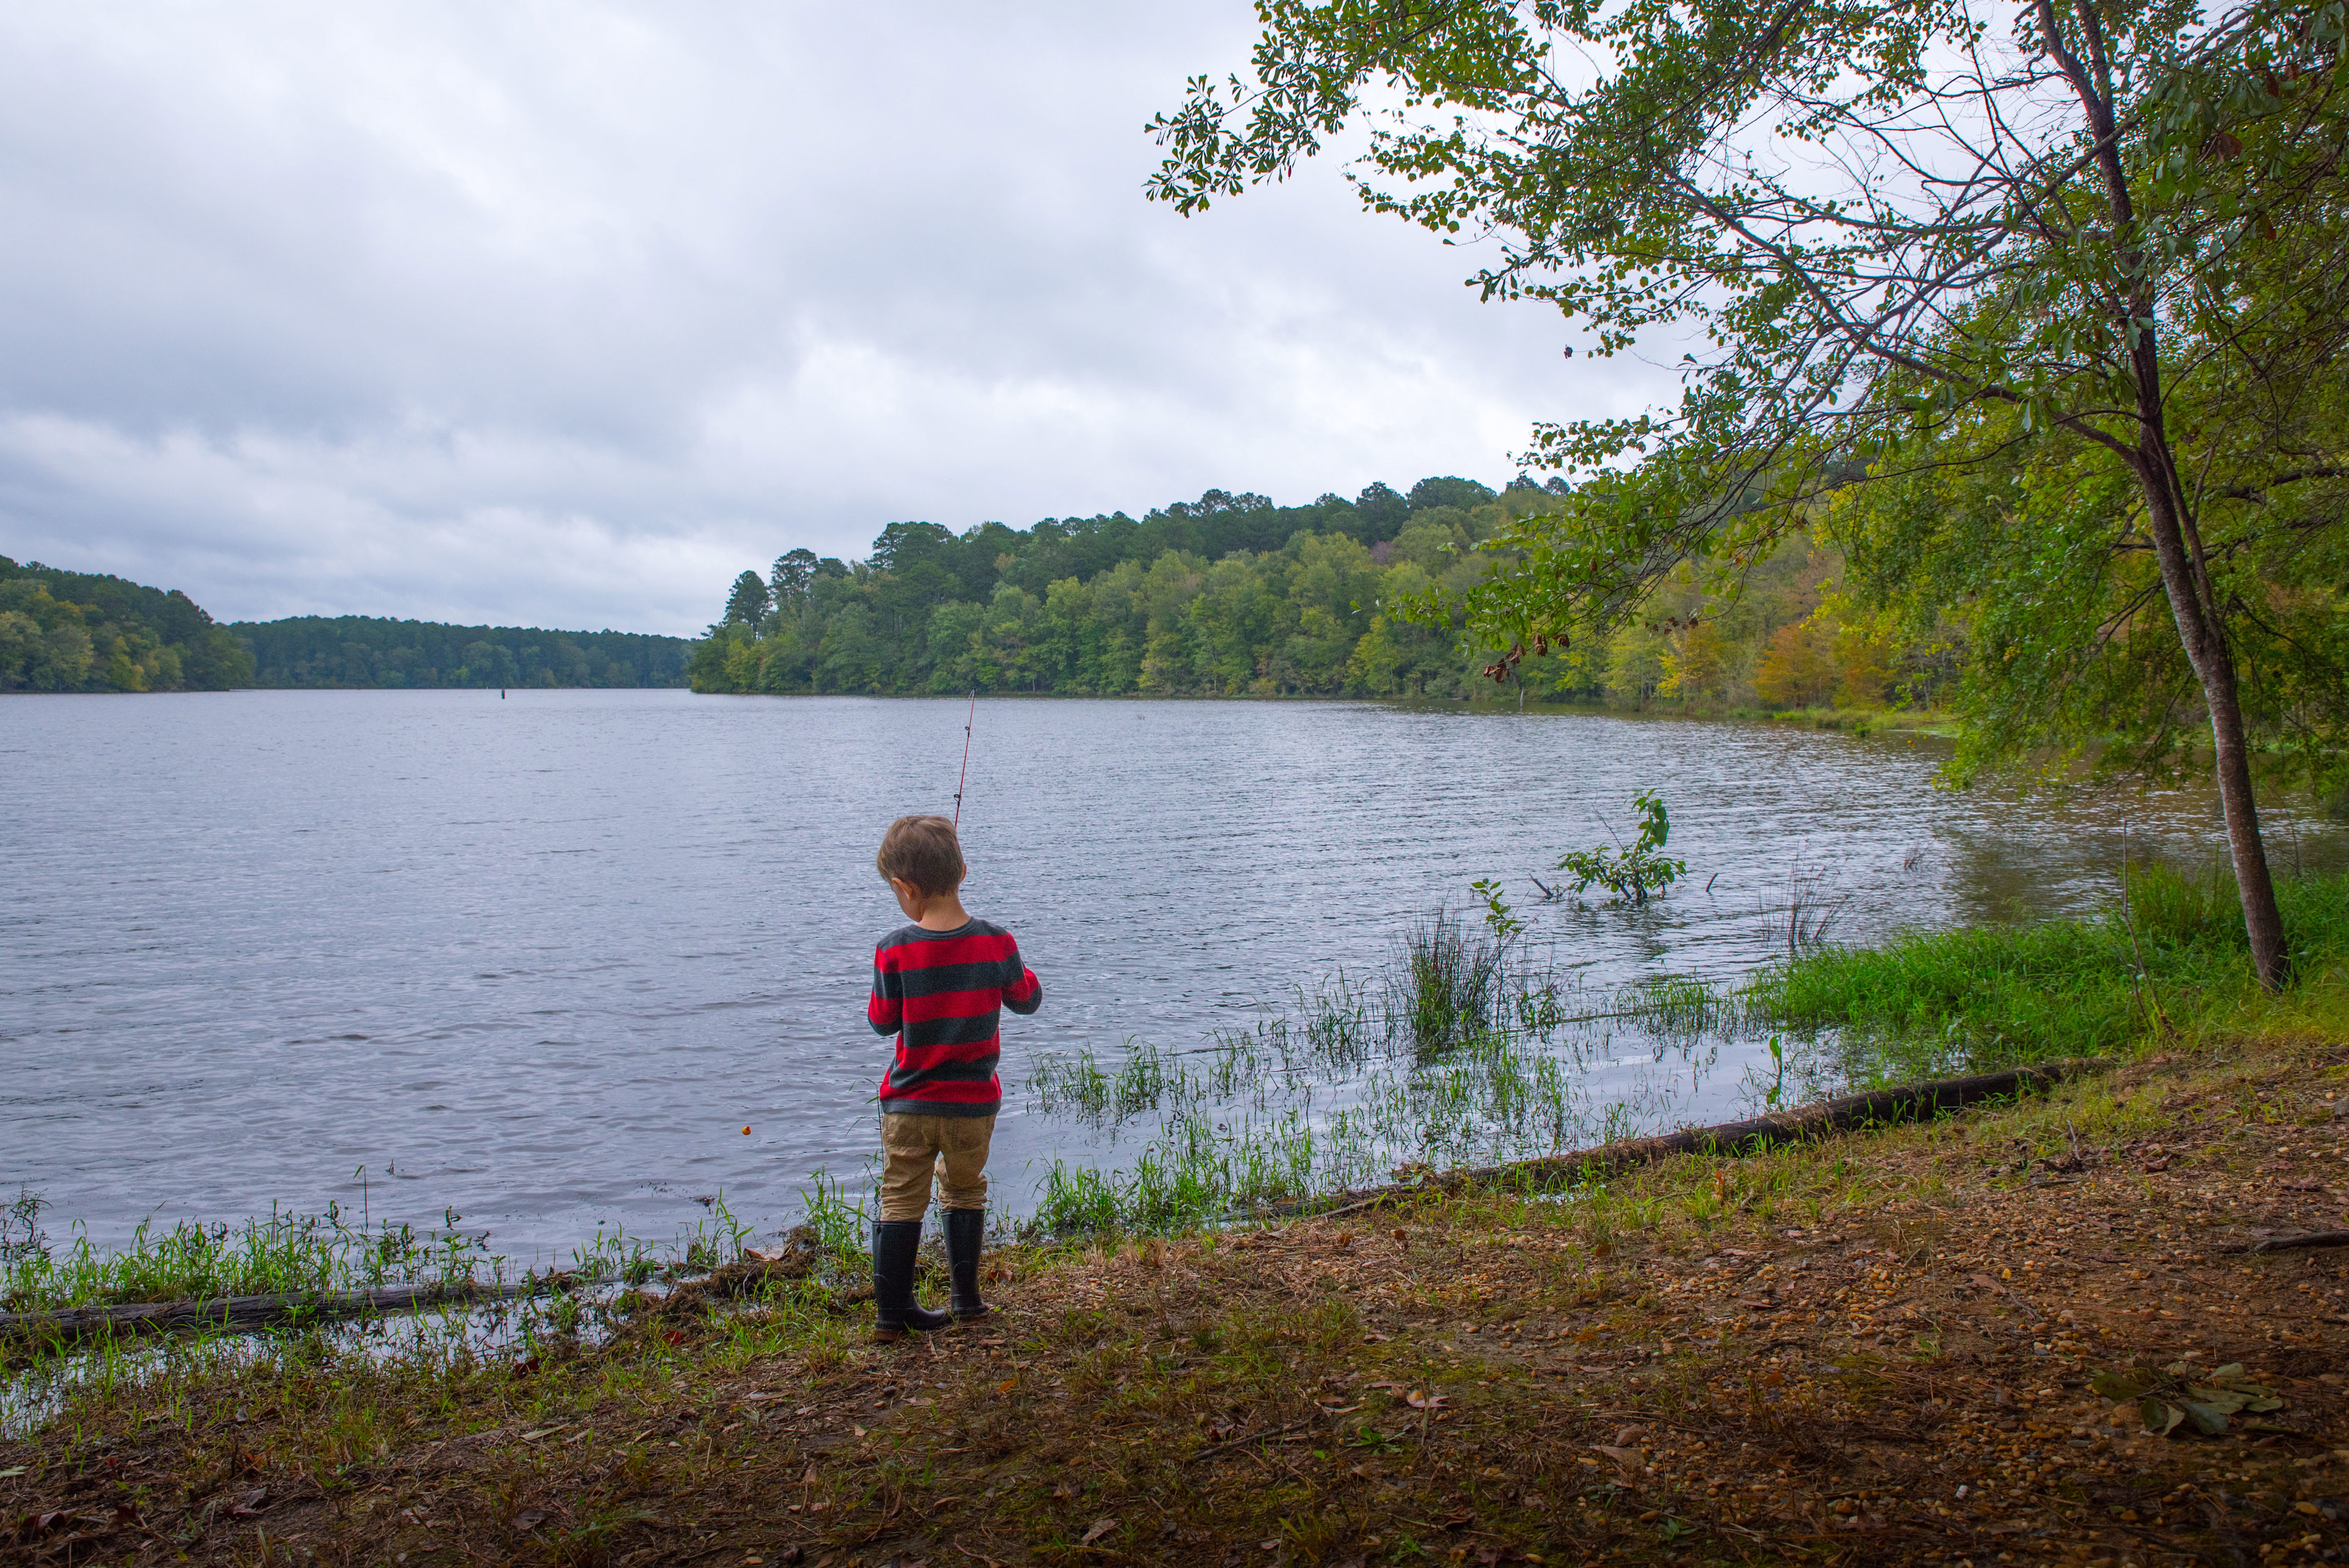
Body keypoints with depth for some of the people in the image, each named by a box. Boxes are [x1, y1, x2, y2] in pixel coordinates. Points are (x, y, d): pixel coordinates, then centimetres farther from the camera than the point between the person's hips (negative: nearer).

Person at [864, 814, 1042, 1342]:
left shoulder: (895, 951, -16)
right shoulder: (996, 942, -12)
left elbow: (883, 1021, -3)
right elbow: (1027, 1000, 3)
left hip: (908, 1103, -1)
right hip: (973, 1103, 2)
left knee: (902, 1201, 9)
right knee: (965, 1193, 20)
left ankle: (892, 1312, 13)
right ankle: (967, 1299, 24)